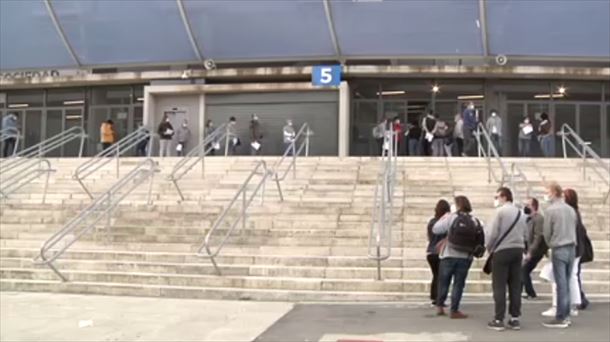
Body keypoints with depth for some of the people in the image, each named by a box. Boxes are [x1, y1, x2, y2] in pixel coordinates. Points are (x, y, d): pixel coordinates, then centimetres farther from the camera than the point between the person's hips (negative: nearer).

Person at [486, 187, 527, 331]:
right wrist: (520, 247, 17)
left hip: (502, 251, -6)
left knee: (499, 286, -2)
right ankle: (515, 319, 10)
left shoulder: (501, 211, -8)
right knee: (515, 286, 8)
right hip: (518, 250, 6)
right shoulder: (520, 213, 13)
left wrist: (489, 248, 3)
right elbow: (525, 234, 10)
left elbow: (493, 233, -11)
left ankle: (498, 320, -3)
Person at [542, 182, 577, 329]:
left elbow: (547, 232, -4)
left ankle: (560, 318, -2)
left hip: (559, 249, -6)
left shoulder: (550, 210, -10)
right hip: (572, 248, 6)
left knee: (561, 284, -5)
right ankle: (566, 315, 16)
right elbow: (574, 229, 14)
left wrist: (551, 245, 14)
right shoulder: (571, 209, 10)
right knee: (567, 283, 12)